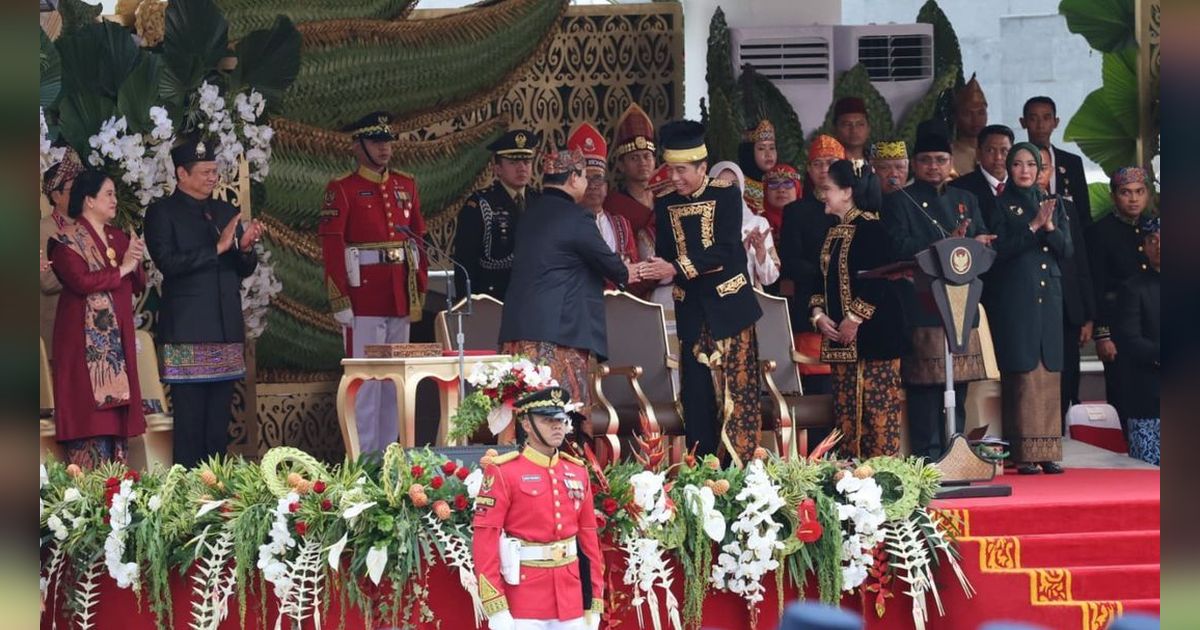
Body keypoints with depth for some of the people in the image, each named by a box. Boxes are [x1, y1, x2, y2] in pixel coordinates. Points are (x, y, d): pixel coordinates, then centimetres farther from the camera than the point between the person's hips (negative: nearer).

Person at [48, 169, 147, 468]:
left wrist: (136, 264, -5)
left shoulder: (119, 238, 17)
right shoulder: (67, 239, -4)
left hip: (118, 336, 7)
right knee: (90, 407, -10)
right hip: (85, 338, -7)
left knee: (117, 407, 2)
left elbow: (138, 286, 16)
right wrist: (121, 268, -9)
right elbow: (80, 280, -18)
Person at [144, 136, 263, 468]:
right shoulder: (162, 213, 0)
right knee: (190, 424, -7)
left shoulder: (226, 212, 18)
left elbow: (245, 270, 18)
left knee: (219, 424, 5)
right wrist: (218, 248, -17)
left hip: (227, 330, 6)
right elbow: (168, 263, -13)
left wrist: (246, 248, -4)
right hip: (187, 333, -6)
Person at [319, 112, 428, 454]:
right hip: (364, 296, -6)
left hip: (401, 296, 6)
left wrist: (420, 287, 10)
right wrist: (340, 301, -15)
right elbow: (331, 247, -10)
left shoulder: (406, 185, 12)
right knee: (365, 377, -4)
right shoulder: (342, 190, -6)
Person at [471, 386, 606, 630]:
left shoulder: (577, 471, 10)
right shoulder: (503, 472, -7)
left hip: (571, 600, 5)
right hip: (523, 601, -5)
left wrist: (595, 603, 10)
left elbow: (589, 537, 14)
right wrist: (496, 608, -16)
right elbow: (485, 539, -10)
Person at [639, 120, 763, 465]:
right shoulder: (665, 206, 8)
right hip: (692, 311, 4)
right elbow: (665, 257, 8)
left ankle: (739, 467, -1)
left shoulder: (726, 195, -6)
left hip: (729, 306, -4)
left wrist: (676, 269, -24)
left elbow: (725, 249, -17)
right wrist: (650, 269, -15)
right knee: (696, 393, 0)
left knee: (736, 390, -4)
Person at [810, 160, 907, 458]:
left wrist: (855, 319, -18)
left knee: (877, 403, -8)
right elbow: (823, 279, 17)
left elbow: (880, 279, -17)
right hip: (838, 334, 8)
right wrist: (819, 314, 1)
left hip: (873, 332, -8)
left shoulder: (871, 228, -10)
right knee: (845, 407, 7)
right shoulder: (833, 233, 15)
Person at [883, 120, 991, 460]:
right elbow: (899, 250, -10)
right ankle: (928, 458, -7)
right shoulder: (899, 202, 5)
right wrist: (946, 244, -20)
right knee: (926, 386, -9)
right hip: (921, 310, -5)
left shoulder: (965, 200, 21)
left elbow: (984, 243, 12)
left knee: (958, 386, 6)